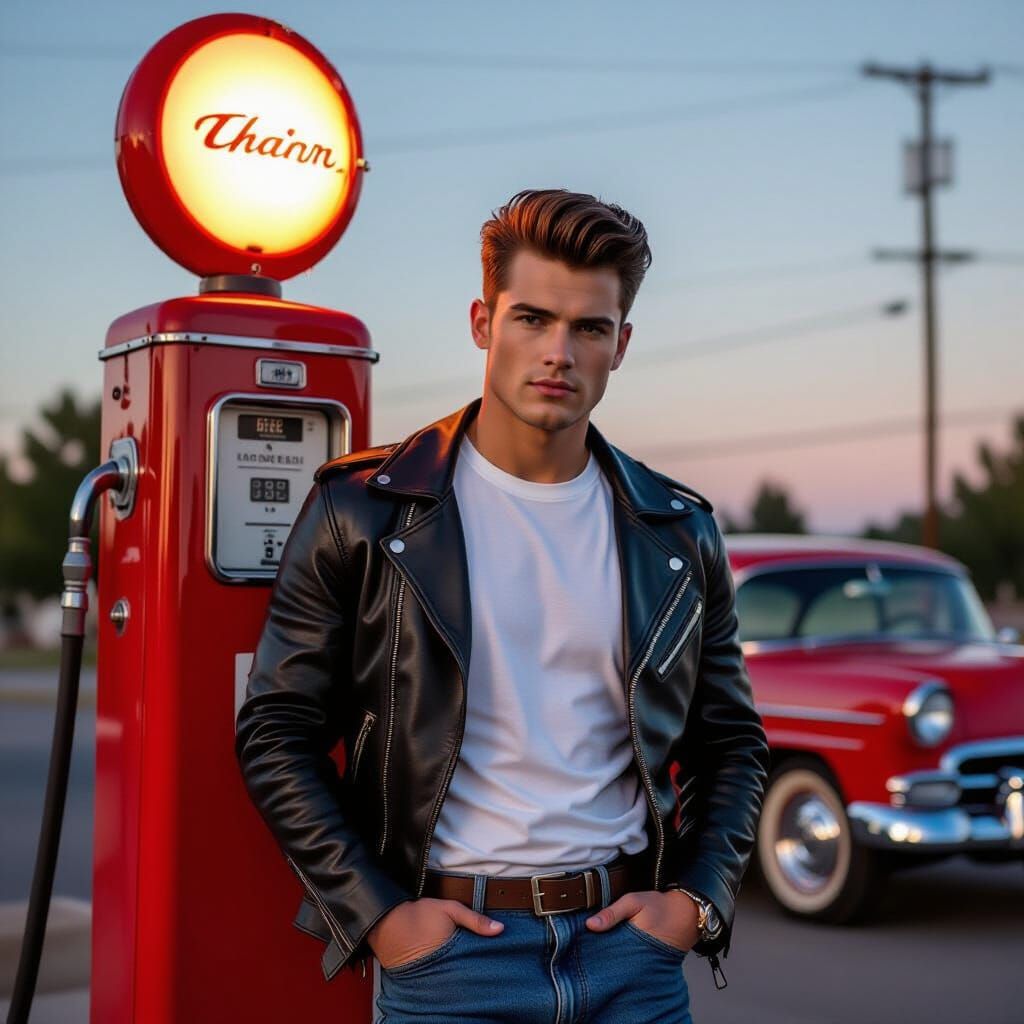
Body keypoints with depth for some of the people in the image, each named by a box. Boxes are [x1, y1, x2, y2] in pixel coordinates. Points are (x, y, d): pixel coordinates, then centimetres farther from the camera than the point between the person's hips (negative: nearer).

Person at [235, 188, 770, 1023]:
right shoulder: (363, 513, -5)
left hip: (632, 951, 3)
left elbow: (733, 742, 13)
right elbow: (277, 735, -3)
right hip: (447, 950, -2)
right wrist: (375, 913, -9)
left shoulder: (678, 532, 5)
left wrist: (699, 898, 0)